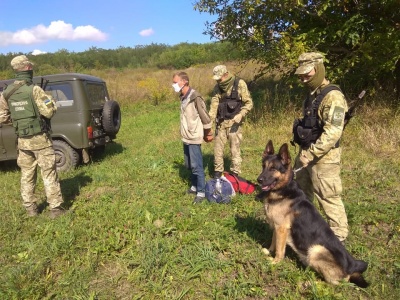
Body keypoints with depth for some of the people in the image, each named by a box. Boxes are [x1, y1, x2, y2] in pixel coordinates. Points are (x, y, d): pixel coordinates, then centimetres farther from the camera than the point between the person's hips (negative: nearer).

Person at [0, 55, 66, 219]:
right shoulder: (34, 90, -16)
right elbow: (49, 112, -18)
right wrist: (52, 103, 2)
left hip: (22, 140, 6)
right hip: (40, 138, -6)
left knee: (27, 174, 16)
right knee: (49, 173, 1)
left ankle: (30, 208, 25)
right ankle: (55, 208, 3)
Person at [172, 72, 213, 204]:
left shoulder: (195, 97, -19)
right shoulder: (183, 97, 8)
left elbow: (205, 116, -15)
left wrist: (208, 133, -6)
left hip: (194, 137, -9)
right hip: (186, 137, 9)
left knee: (196, 166, -2)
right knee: (189, 165, 18)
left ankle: (201, 192, 9)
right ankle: (194, 186, 33)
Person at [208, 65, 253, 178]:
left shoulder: (239, 84, -8)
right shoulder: (217, 87, 5)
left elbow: (249, 103, -6)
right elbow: (214, 104, -2)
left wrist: (240, 115, -20)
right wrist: (209, 119, -17)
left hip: (234, 123, -4)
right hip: (220, 122, 4)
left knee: (235, 149, 1)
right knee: (218, 148, 10)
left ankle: (235, 174, 14)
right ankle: (218, 172, 25)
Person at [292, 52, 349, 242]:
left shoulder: (333, 97, -19)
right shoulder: (313, 94, 11)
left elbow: (333, 133, -26)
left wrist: (310, 154, -26)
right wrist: (305, 152, 18)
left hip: (324, 158, -9)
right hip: (307, 153, 10)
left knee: (329, 198, 1)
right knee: (301, 193, 21)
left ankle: (338, 235, 18)